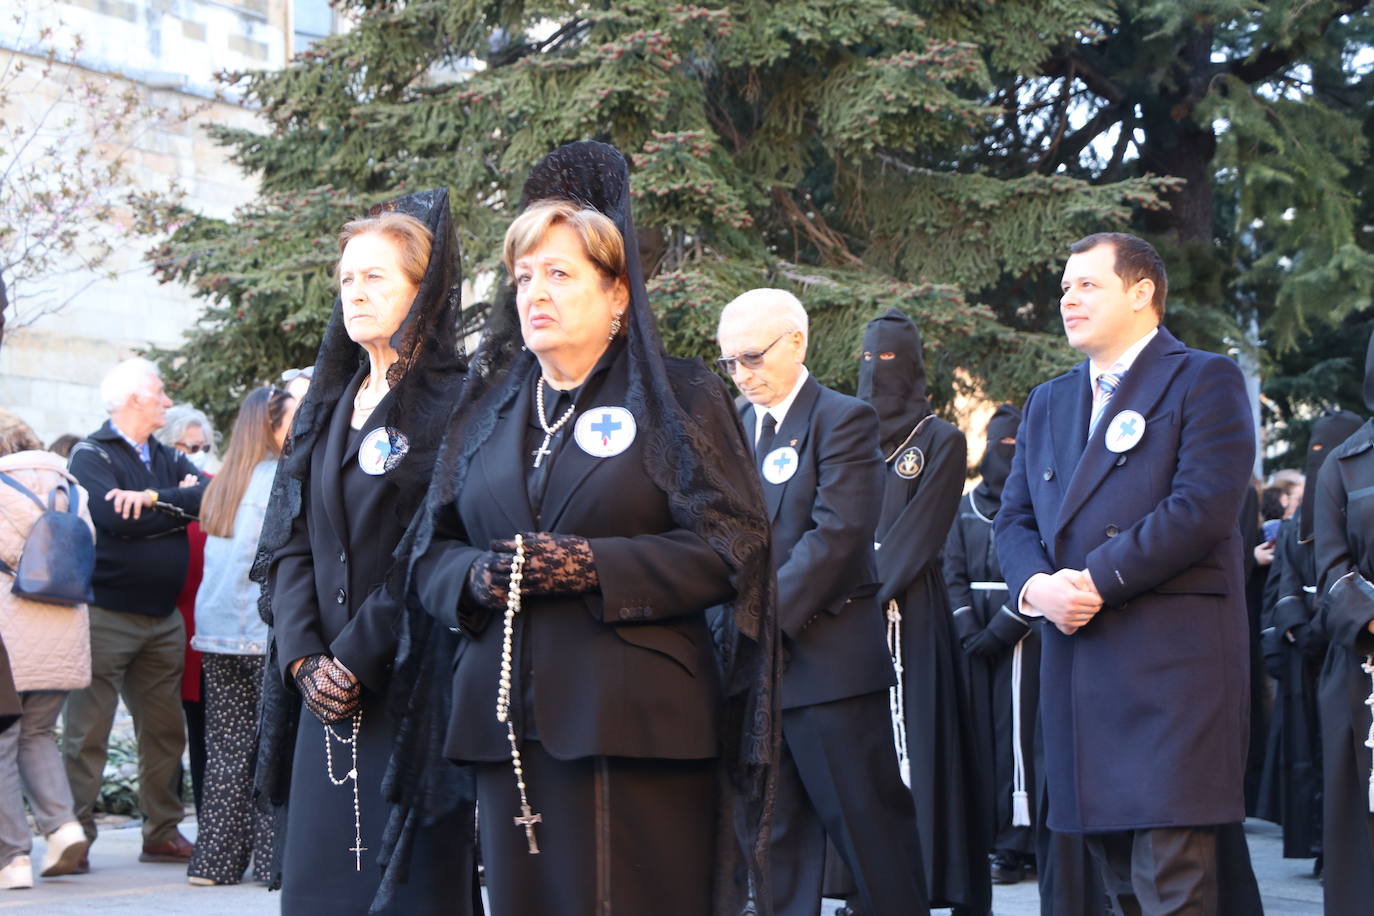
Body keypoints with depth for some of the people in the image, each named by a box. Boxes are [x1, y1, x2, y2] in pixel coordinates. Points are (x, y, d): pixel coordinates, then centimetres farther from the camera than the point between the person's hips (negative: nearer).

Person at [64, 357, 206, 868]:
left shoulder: (168, 459, 16)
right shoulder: (91, 455, -4)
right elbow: (116, 518, -20)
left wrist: (154, 499, -17)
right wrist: (179, 504, -8)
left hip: (162, 617, 7)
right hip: (106, 613, -7)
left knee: (165, 730, 9)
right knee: (86, 733, -5)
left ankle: (163, 833, 17)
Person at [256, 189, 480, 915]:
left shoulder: (451, 404, -7)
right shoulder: (326, 409, 16)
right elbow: (289, 542, 10)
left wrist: (356, 657, -13)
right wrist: (304, 658, -4)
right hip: (329, 692, 6)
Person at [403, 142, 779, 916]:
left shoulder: (678, 398, 3)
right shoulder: (489, 408, 17)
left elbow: (731, 547, -7)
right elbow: (432, 552, 16)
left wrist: (592, 565, -17)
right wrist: (477, 578, -7)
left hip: (634, 724, -4)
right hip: (510, 723, 4)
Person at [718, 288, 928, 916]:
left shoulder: (843, 419, -7)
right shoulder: (736, 427, 15)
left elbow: (837, 534, -17)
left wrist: (765, 614, -20)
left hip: (829, 659, -6)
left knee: (868, 827, 0)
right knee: (778, 838, 11)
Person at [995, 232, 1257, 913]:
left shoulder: (1204, 380, 1)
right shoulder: (1048, 403, 23)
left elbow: (1204, 506, -12)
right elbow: (1014, 517, 17)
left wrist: (1098, 581, -14)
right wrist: (1034, 585, -5)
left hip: (1172, 660, -7)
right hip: (1077, 664, 7)